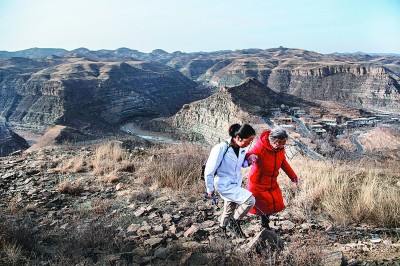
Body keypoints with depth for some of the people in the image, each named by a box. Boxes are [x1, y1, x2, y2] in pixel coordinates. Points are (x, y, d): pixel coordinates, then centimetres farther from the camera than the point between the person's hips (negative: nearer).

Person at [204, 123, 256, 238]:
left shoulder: (242, 149, -4)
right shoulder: (221, 149, -26)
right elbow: (209, 170, -18)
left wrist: (249, 162, -7)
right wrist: (210, 189, -7)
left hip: (236, 185, 7)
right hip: (224, 186, -7)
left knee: (229, 209, 22)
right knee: (250, 200, -20)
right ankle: (234, 223, 1)